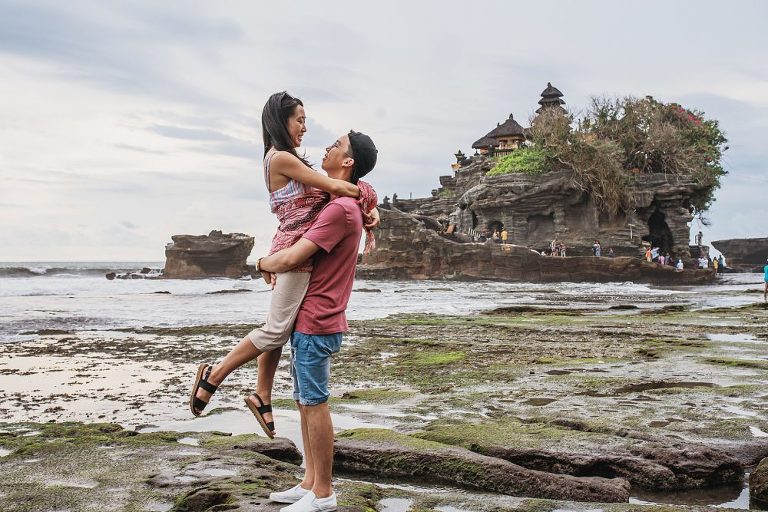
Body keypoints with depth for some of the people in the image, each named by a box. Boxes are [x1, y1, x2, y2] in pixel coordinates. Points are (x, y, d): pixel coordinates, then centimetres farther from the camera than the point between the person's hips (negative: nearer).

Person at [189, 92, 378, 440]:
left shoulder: (287, 160, 19)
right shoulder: (280, 158, -11)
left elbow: (323, 197, 13)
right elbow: (332, 186, -14)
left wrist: (366, 210, -1)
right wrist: (368, 194, 0)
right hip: (296, 248, -10)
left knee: (280, 328, 13)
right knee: (277, 329, -7)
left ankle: (262, 397, 22)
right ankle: (213, 376, 5)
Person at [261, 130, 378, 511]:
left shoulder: (341, 208, -18)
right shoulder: (337, 205, 16)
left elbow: (291, 258, -21)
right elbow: (301, 253, 26)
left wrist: (264, 263, 0)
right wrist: (276, 264, 4)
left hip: (316, 324, -10)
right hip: (307, 321, 10)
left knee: (315, 404, -3)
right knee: (305, 403, 14)